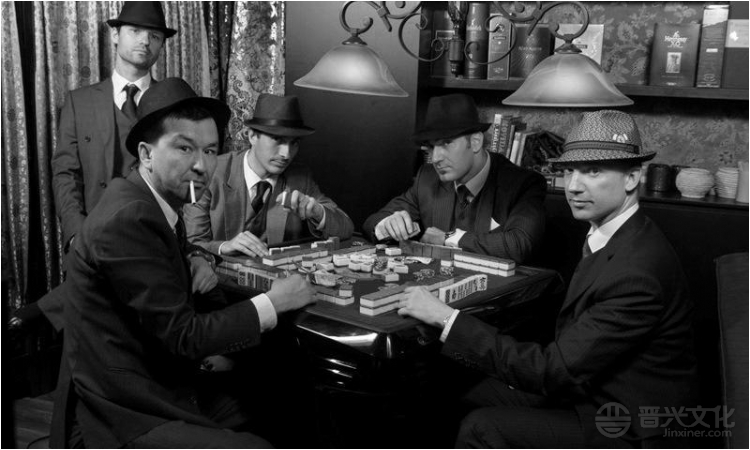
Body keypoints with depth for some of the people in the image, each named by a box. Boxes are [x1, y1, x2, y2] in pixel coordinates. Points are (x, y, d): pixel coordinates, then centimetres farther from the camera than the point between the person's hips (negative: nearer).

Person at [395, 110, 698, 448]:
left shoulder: (637, 271, -28)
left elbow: (556, 370, -27)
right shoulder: (610, 238, 3)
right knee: (463, 397, 3)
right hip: (587, 386, 8)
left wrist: (447, 318, -27)